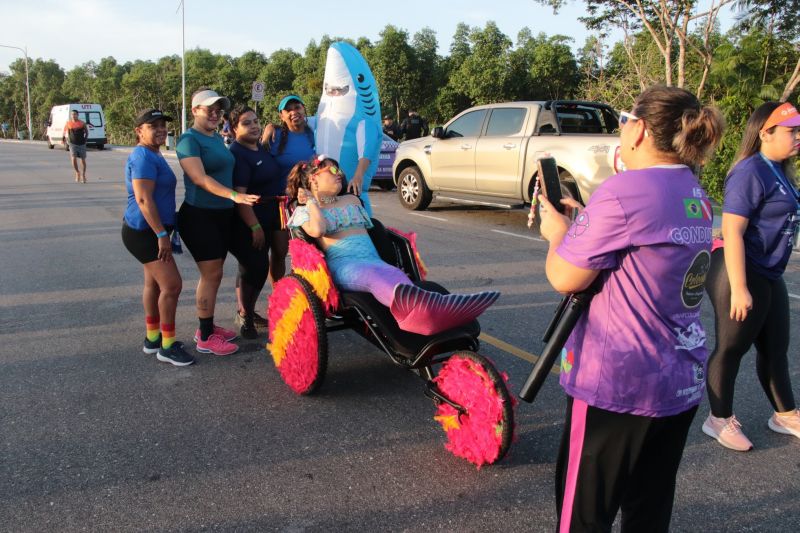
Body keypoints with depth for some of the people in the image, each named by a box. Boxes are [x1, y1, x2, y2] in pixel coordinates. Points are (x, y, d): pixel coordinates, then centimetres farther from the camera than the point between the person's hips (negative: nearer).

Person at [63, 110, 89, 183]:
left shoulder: (82, 123, -3)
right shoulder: (68, 123, 0)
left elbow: (86, 132, 10)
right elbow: (65, 131, 15)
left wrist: (85, 140, 2)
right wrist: (68, 139, 6)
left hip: (81, 144, 0)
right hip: (73, 144, 0)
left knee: (83, 160, 7)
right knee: (74, 159, -13)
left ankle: (83, 175, 24)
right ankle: (77, 173, 10)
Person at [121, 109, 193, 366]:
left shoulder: (153, 155, 16)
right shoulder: (143, 157, -17)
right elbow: (143, 199, -24)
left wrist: (162, 231, 27)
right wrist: (162, 234, -26)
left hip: (149, 231, 11)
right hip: (144, 231, -11)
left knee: (154, 283, 15)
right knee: (172, 285, -11)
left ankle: (152, 338, 26)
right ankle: (167, 346, -3)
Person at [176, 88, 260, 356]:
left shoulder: (217, 137, 14)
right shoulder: (189, 140, -13)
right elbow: (200, 178, -25)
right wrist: (234, 196, -35)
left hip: (222, 214, 8)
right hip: (199, 216, -8)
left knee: (213, 274, 13)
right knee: (211, 274, -6)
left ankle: (207, 326, 25)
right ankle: (205, 338, 3)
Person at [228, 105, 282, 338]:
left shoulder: (262, 148, 10)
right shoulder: (237, 154, -16)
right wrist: (255, 226, -25)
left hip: (269, 214, 9)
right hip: (248, 218, -9)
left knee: (258, 266, 14)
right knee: (254, 266, -8)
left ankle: (247, 311, 27)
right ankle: (245, 316, 7)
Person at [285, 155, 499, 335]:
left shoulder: (352, 200, 34)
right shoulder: (305, 210, 16)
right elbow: (317, 230, -6)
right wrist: (311, 201, 8)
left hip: (373, 258, 5)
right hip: (342, 262, -5)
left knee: (395, 276, -35)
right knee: (374, 275, -42)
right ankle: (414, 307, -78)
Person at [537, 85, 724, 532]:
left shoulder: (625, 192, -20)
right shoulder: (697, 197, 8)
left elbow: (564, 277, -16)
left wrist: (558, 231, 3)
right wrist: (582, 221, 8)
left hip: (617, 384, -8)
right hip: (682, 382, 8)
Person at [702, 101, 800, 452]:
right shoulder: (750, 172, -17)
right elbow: (732, 231, -23)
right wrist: (739, 289, -25)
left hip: (769, 275, 9)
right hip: (740, 273, -9)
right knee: (731, 348, 4)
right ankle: (720, 420, 19)